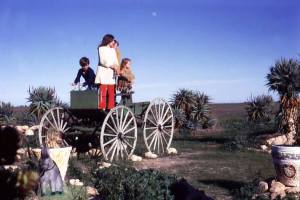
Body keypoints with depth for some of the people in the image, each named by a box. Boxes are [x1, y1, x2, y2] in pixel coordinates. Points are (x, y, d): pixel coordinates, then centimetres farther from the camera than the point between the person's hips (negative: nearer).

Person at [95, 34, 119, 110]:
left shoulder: (113, 50, 23)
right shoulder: (101, 48, 3)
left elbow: (115, 61, 13)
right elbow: (103, 61, -8)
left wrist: (116, 66, -8)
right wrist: (113, 66, -12)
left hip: (111, 74, 6)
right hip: (103, 72, -6)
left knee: (111, 94, 2)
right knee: (103, 93, -11)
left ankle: (110, 109, 4)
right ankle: (101, 109, -12)